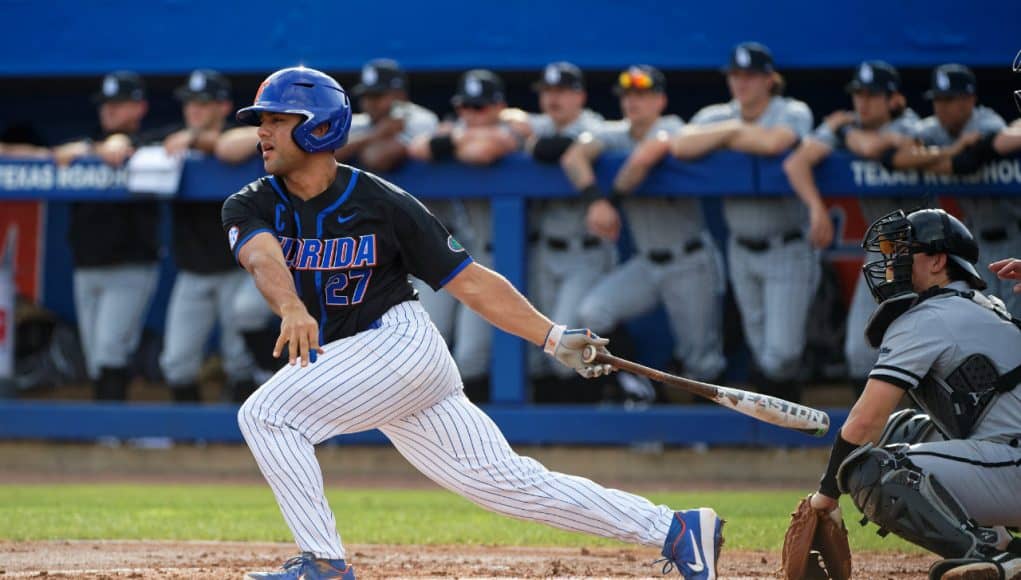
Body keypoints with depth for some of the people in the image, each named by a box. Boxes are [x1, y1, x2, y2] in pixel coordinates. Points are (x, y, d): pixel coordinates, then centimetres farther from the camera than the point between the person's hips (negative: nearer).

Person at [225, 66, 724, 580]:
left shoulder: (382, 203, -8)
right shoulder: (250, 207, 1)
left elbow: (470, 282, -4)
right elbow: (263, 258, -22)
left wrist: (554, 338, -12)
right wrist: (292, 309, -46)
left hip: (398, 341, -5)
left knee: (266, 415, -20)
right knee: (506, 482, 4)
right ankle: (676, 531, 7)